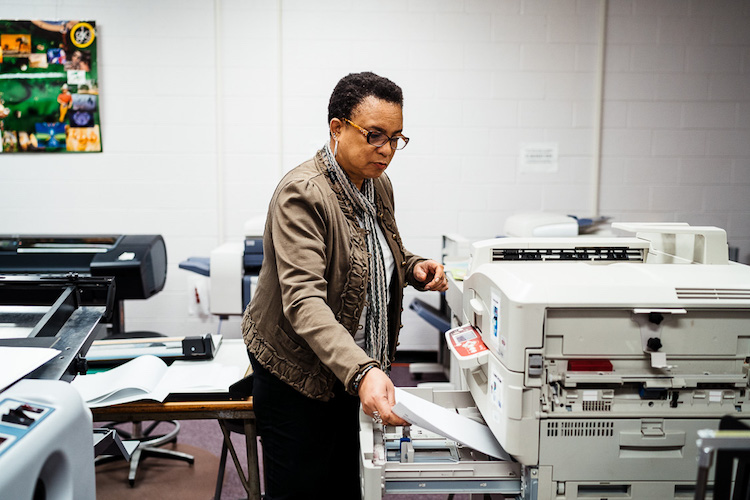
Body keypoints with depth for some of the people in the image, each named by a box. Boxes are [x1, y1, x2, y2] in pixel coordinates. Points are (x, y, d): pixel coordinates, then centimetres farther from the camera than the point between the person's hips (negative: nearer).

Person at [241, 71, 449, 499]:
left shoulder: (378, 184, 3)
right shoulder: (302, 194, -24)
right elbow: (303, 300, -34)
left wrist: (413, 268, -2)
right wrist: (362, 371, -46)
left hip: (349, 367, 7)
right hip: (297, 369, -7)